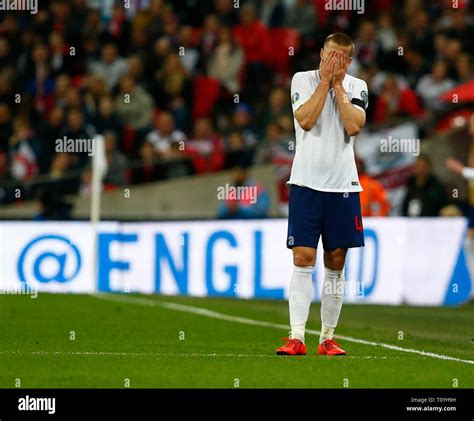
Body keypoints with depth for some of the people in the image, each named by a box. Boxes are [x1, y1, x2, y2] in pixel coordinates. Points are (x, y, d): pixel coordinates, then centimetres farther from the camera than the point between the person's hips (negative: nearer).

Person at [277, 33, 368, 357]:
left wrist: (337, 84, -6)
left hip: (343, 185, 2)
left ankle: (328, 338, 11)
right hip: (307, 182, -2)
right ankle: (297, 338, -11)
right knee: (303, 260, -9)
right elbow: (305, 120, -14)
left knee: (336, 264, 5)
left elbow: (354, 126, -10)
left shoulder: (357, 86, 6)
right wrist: (325, 80, -10)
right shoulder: (303, 80, 1)